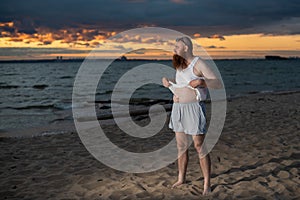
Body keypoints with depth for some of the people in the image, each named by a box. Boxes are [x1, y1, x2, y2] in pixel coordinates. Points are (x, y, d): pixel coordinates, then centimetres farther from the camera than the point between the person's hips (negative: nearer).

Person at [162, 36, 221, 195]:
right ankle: (181, 178, 29)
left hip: (194, 109, -7)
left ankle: (207, 184, 9)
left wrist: (201, 81, -30)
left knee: (199, 147, -2)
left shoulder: (199, 64, -11)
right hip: (178, 108, 7)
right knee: (181, 146, 14)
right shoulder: (179, 65, 13)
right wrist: (169, 83, 6)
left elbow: (218, 84, -14)